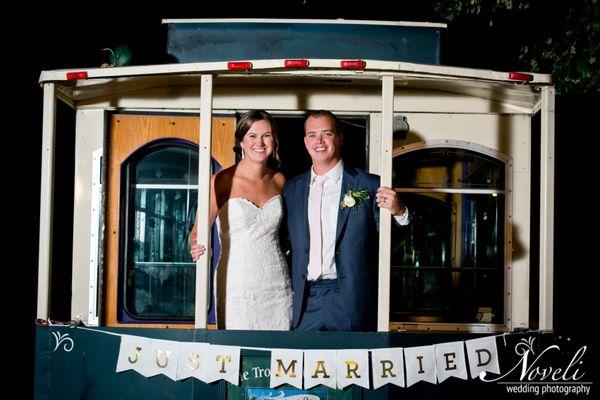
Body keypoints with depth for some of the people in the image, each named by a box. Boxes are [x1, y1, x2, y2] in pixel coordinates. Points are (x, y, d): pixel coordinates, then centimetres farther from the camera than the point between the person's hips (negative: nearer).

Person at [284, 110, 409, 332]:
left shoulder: (369, 185, 0)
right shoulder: (292, 189, 11)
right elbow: (289, 244, 16)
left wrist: (398, 211, -20)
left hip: (351, 303, -3)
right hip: (305, 303, 3)